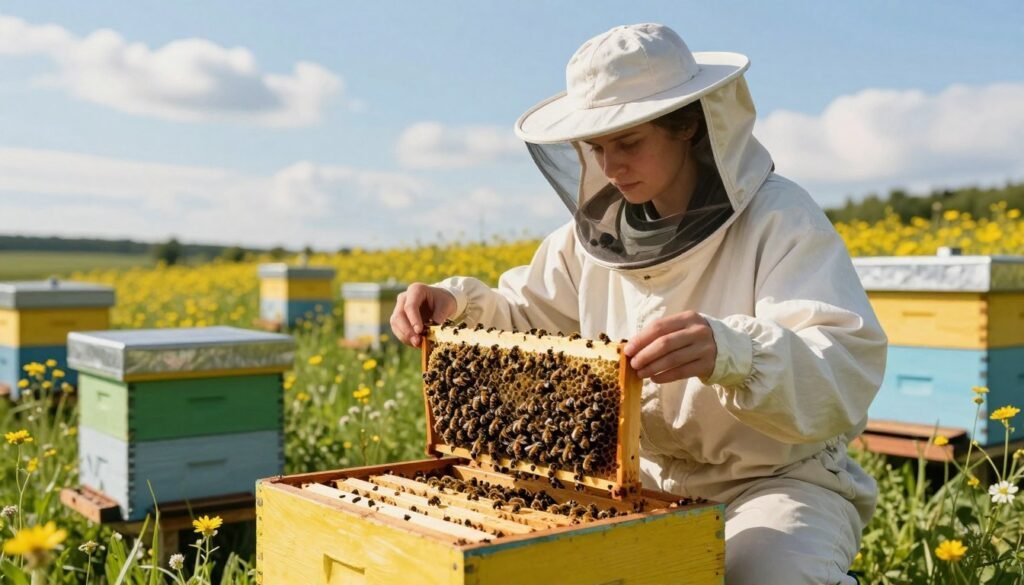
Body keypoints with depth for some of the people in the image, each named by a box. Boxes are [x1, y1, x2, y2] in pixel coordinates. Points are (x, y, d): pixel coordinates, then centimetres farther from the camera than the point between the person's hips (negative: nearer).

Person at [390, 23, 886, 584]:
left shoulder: (780, 220, -16)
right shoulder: (598, 230, 2)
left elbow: (847, 371, -27)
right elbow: (527, 318, 14)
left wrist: (732, 352, -47)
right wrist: (457, 303, -7)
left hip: (780, 483, -5)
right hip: (647, 481, 5)